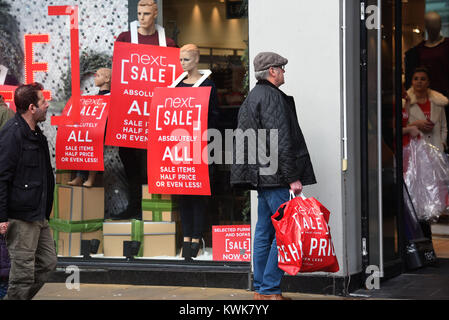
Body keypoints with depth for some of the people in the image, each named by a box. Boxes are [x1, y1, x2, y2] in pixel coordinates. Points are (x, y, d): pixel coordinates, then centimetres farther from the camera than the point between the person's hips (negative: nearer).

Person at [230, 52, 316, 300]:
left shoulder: (252, 97, 19)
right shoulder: (272, 97, -12)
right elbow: (281, 141, -19)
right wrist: (293, 177, -17)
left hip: (261, 176, 10)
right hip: (275, 177, -10)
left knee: (264, 231, 12)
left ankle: (261, 289, 15)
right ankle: (270, 289, -8)